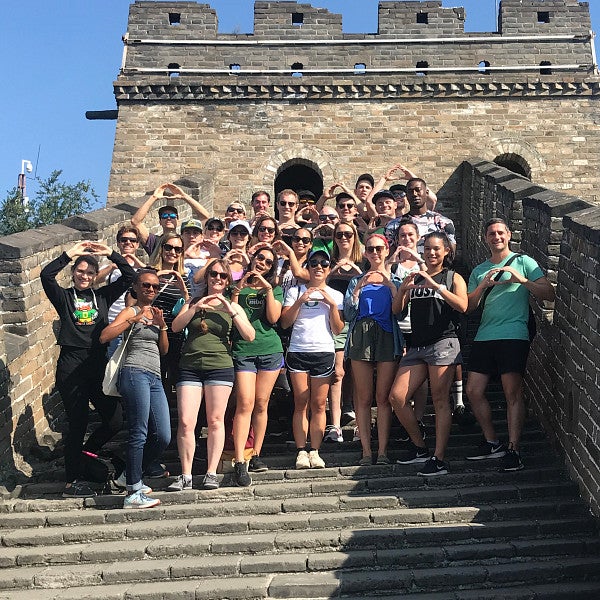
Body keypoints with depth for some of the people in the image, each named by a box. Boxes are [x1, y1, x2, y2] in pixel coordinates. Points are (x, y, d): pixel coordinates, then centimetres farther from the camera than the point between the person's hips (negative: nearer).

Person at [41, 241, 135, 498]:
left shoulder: (102, 296, 13)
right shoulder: (64, 297, 5)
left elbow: (130, 276, 6)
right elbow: (46, 275, -13)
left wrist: (110, 253, 0)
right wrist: (70, 254, -11)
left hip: (98, 365, 4)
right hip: (71, 366, -4)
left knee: (115, 419, 0)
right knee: (78, 423, -1)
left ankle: (88, 449, 28)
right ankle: (72, 481, 10)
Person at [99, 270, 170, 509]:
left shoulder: (154, 313, 25)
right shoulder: (131, 312, 3)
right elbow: (104, 336, -12)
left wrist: (162, 326, 5)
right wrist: (134, 320, -14)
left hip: (154, 379, 8)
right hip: (135, 374, -8)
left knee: (163, 437, 1)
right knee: (139, 434, -12)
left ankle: (133, 476, 21)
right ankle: (133, 494, -9)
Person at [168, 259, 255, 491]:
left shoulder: (232, 307, 9)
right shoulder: (193, 302, 14)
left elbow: (249, 336, -3)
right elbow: (175, 327, 0)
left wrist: (231, 311, -12)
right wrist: (196, 308, -11)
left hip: (220, 366, -1)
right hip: (189, 367, 1)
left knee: (215, 420, 1)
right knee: (185, 422, -6)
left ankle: (211, 473, 9)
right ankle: (186, 476, 1)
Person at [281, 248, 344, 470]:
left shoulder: (335, 295, 14)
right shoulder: (295, 292, 11)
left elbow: (337, 330, 6)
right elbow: (285, 322, 3)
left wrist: (332, 304, -4)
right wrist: (300, 301, -6)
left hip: (324, 352, 1)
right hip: (298, 352, 0)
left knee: (319, 405, -3)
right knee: (301, 404, -4)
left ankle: (314, 451, 2)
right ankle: (301, 452, -1)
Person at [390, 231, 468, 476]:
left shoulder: (453, 278, 8)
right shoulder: (414, 278, 18)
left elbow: (462, 306, -11)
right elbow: (397, 310, 10)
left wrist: (435, 285, -19)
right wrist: (403, 288, -9)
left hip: (443, 343, -4)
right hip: (417, 346, 5)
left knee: (440, 401, -7)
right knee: (397, 397, -5)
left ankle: (438, 459, -4)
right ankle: (419, 448, 11)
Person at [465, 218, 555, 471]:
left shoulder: (523, 262, 6)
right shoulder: (479, 271, 19)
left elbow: (549, 294, -2)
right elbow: (469, 306, 10)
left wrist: (522, 280, -15)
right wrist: (483, 285, -6)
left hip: (513, 336, -5)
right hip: (484, 336, 5)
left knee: (513, 393, -9)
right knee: (473, 391, 2)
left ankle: (513, 450, -4)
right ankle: (492, 443, 17)